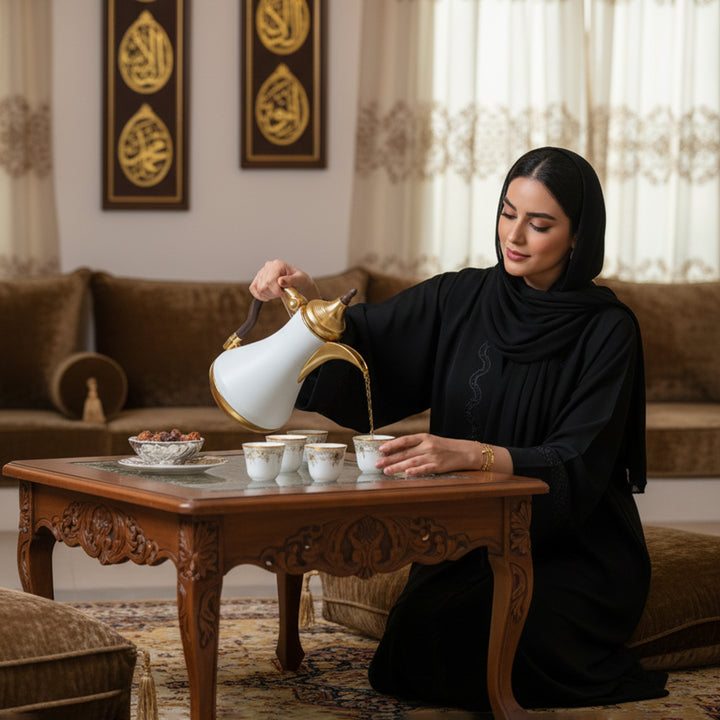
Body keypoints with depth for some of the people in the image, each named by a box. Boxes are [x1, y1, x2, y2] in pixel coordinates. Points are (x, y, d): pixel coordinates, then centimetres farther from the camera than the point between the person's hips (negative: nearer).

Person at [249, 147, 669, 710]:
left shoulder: (607, 330, -11)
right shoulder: (461, 299, 2)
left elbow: (576, 465, -19)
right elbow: (358, 346, -2)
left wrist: (469, 453, -35)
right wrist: (308, 297, -24)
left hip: (577, 553, -4)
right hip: (471, 546, 4)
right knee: (415, 638, -23)